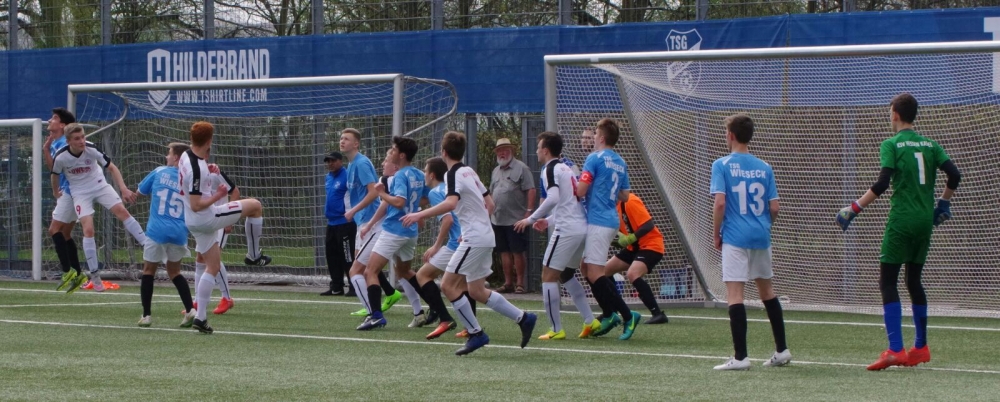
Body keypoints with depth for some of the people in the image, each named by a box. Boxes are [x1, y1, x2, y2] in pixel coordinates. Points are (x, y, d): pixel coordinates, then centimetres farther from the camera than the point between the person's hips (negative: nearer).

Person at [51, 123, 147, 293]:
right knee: (88, 229, -13)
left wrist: (124, 189, -24)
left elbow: (111, 167, -15)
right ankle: (95, 275, -4)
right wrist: (56, 192, 15)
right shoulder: (61, 157, -22)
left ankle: (147, 245, -11)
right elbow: (55, 175, 0)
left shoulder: (92, 149, -22)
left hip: (100, 185, 1)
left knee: (121, 211, -18)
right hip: (80, 193, -1)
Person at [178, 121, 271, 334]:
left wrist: (208, 169, 21)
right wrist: (217, 195, -17)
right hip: (207, 218, -9)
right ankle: (253, 255, 15)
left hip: (194, 223, 9)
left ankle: (200, 316, 11)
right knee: (255, 206, 2)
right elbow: (196, 205, -27)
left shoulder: (186, 157, 3)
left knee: (213, 266, 16)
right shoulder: (197, 169, -26)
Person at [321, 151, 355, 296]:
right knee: (332, 255, 12)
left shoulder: (347, 177, -13)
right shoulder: (329, 177, 14)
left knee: (348, 257, -8)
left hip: (345, 223, -9)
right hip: (331, 222, 9)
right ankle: (336, 287, 19)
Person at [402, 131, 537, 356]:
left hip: (475, 238, -9)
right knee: (476, 291, 14)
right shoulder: (469, 171, 15)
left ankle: (475, 333, -8)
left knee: (449, 285, -8)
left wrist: (420, 215, -31)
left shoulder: (454, 174, -12)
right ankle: (523, 319, 15)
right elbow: (489, 203, 20)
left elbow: (451, 203, -31)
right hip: (485, 236, 9)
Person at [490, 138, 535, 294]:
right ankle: (508, 282, 14)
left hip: (516, 219, -7)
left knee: (518, 252, -4)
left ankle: (520, 283, 0)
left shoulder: (521, 168, -5)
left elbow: (531, 190, -10)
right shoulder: (496, 171, 17)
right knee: (504, 252, 9)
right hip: (498, 220, 7)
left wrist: (528, 211, -17)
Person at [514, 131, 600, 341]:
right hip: (583, 227, 9)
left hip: (567, 229, -9)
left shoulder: (550, 169, -6)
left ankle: (556, 329, -6)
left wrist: (531, 219, -15)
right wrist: (548, 221, 33)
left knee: (548, 275, -2)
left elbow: (553, 198, -22)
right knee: (566, 275, 22)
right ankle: (590, 321, 16)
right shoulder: (566, 168, 21)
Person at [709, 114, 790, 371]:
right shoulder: (764, 168, 6)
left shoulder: (722, 165, -6)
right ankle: (781, 350, 23)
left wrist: (716, 234, -3)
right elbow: (774, 208, 4)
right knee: (766, 290, 19)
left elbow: (720, 203, -14)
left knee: (734, 293, -5)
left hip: (735, 237, -5)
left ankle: (740, 357, -10)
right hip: (761, 236, 5)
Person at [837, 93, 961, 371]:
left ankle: (895, 350, -17)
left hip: (901, 221, -6)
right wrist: (943, 204, 20)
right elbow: (954, 176, 4)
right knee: (914, 280, 18)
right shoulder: (929, 145, 10)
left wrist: (854, 209, -10)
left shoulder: (891, 145, -6)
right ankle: (921, 348, 22)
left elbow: (882, 184, -16)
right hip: (925, 222, 6)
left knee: (887, 281, -4)